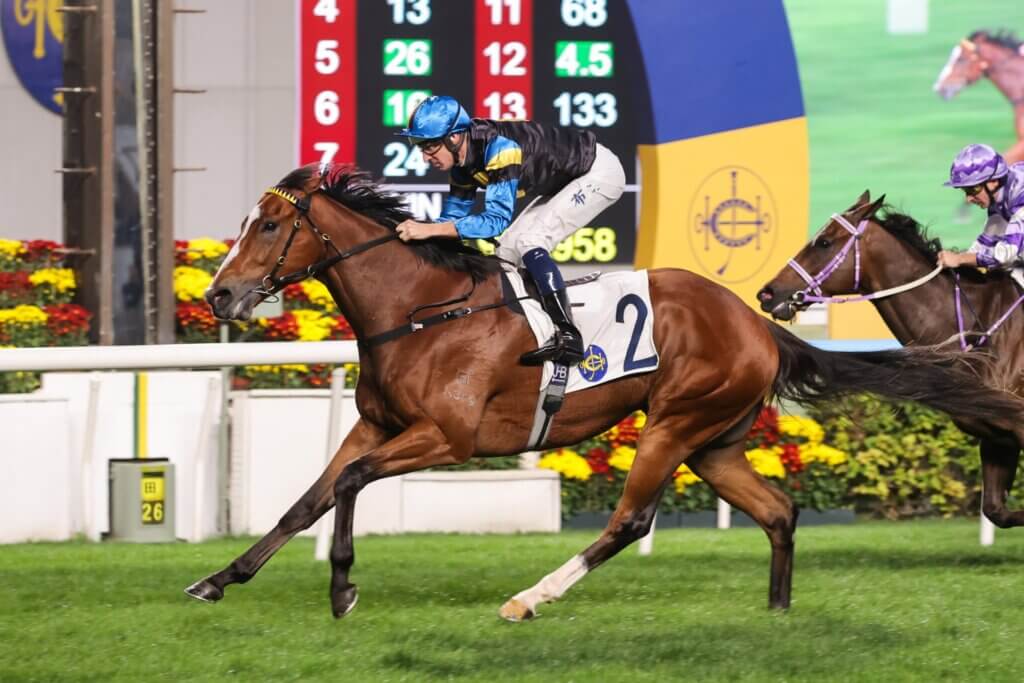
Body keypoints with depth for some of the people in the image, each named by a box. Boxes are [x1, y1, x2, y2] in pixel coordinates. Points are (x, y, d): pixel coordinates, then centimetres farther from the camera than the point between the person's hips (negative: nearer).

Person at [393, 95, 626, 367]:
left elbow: (497, 219, -38)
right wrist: (416, 233, -10)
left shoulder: (500, 148, -33)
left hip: (600, 172, -10)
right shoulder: (463, 162, -6)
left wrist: (430, 229, -41)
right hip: (566, 181, 10)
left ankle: (568, 337, -25)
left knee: (529, 240, -22)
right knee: (508, 249, 5)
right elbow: (453, 216, 6)